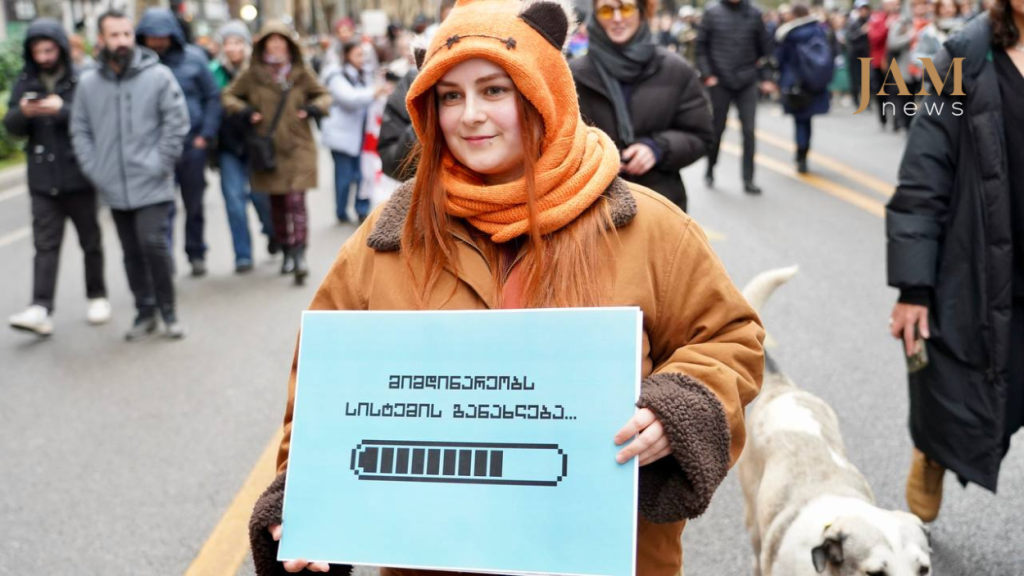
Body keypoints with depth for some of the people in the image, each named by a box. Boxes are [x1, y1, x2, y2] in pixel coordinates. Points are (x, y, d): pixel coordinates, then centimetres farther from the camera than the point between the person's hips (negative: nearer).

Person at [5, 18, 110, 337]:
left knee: (90, 241, 11)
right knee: (45, 245, -3)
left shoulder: (82, 80, -5)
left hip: (79, 176, -2)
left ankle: (97, 297, 26)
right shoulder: (25, 82, 6)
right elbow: (12, 127, 5)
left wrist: (62, 110, -26)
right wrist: (22, 112, -17)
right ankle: (41, 310, -10)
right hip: (42, 179, 2)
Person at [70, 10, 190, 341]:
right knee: (132, 252, 11)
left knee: (153, 245, -11)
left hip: (152, 186, -3)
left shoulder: (158, 76, -5)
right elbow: (80, 131, 9)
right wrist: (94, 170, -1)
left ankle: (168, 311, 6)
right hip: (114, 188, 4)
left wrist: (160, 164, -9)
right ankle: (145, 312, 24)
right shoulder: (88, 83, 4)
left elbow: (177, 122, -4)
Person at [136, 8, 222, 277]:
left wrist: (206, 135, -3)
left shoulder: (193, 58, -2)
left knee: (194, 203, 14)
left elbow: (213, 97, 3)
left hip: (191, 144, 1)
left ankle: (196, 254, 30)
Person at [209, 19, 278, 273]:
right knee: (234, 197, -2)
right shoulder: (215, 72, 1)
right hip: (228, 146, 1)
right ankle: (243, 255, 7)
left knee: (260, 193, 1)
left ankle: (273, 235, 33)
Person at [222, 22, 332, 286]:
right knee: (277, 204, 9)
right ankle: (287, 252, 22)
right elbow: (228, 96, 10)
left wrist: (312, 109, -6)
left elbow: (324, 95, 13)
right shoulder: (252, 74, 2)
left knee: (296, 201, -13)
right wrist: (246, 111, -7)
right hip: (268, 149, 2)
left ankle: (299, 255, -16)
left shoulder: (301, 73, 3)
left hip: (298, 148, -2)